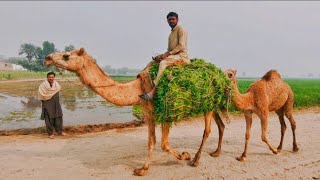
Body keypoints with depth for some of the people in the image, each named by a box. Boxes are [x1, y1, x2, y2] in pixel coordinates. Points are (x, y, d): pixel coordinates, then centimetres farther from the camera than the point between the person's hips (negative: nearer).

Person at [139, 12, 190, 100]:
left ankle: (152, 91, -39)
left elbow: (181, 46, -15)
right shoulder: (171, 34, 22)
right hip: (173, 57, 9)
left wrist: (167, 54, -18)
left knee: (163, 62, -34)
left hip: (182, 56, -9)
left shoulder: (180, 29, -3)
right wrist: (162, 55, -2)